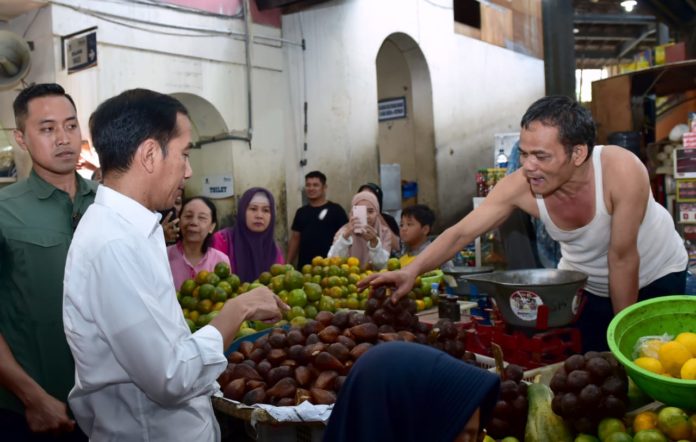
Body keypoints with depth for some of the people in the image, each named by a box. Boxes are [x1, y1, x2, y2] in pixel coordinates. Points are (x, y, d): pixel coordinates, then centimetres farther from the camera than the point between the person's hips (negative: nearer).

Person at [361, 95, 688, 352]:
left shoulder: (621, 171, -37)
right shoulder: (520, 186, -28)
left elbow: (622, 257, -28)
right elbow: (461, 233, -24)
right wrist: (412, 270, -39)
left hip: (657, 274, -2)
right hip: (586, 284, 2)